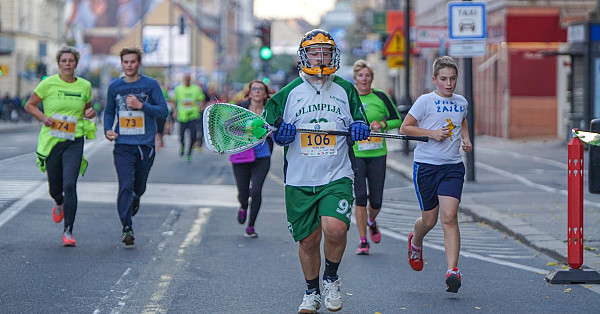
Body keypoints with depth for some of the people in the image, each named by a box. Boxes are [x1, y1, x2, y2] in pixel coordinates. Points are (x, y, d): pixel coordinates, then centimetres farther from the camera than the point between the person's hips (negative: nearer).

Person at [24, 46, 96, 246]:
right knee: (55, 187, 11)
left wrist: (90, 112, -2)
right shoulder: (49, 83, -3)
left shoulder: (85, 86, 5)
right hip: (51, 141, 0)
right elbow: (29, 105, 4)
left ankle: (68, 231, -8)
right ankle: (59, 203, 50)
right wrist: (43, 117, -13)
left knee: (70, 185, -15)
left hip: (74, 142, 0)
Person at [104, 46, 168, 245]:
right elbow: (109, 112, 21)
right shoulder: (114, 87, 8)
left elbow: (163, 111, -2)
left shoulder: (150, 85, 1)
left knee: (139, 187, 11)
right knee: (125, 186, -14)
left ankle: (134, 201, 47)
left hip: (145, 145, 0)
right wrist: (108, 130, 3)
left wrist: (141, 105, -14)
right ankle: (127, 228, -15)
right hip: (123, 145, 0)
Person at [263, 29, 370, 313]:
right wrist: (280, 133, -13)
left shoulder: (346, 90, 7)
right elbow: (267, 127, 9)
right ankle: (312, 291, 27)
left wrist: (360, 129, -9)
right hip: (299, 180, 1)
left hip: (337, 176, -1)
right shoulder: (289, 93, 5)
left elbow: (358, 120, 15)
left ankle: (331, 279, 6)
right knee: (308, 239, 4)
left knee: (335, 229, -21)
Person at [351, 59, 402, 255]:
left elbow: (397, 120, 6)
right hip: (355, 154, -1)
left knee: (376, 200, 3)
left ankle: (371, 222, 38)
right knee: (360, 196, -12)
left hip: (377, 154, 1)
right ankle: (363, 241, -5)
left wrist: (383, 124, -11)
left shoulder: (381, 97, 2)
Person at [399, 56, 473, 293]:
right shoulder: (425, 101, -5)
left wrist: (466, 138, 12)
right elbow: (404, 128, -4)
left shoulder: (461, 102, 9)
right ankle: (415, 242, 43)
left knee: (449, 217, -13)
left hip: (453, 167, 2)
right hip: (426, 165, -2)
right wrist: (431, 133, -14)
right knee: (429, 220, 7)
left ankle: (453, 270, -16)